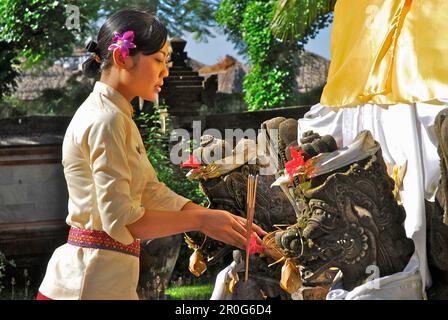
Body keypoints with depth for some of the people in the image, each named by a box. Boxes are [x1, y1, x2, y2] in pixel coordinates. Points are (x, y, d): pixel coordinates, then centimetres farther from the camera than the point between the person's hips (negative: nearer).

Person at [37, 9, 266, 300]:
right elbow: (120, 218, -20)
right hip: (95, 285, -9)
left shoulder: (118, 117, 16)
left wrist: (226, 222, 5)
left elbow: (154, 193, 13)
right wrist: (201, 219, -14)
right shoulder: (106, 120, -15)